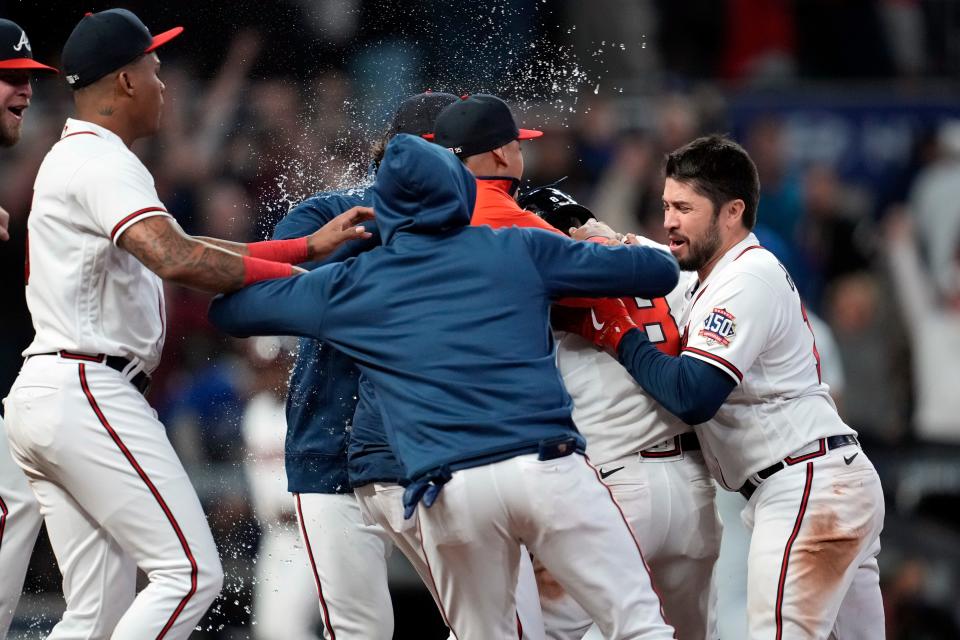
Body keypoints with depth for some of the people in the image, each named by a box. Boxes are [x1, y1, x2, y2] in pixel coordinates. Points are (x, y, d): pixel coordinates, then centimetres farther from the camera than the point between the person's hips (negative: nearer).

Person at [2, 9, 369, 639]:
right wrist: (296, 277, -18)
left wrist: (311, 246, 14)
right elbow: (177, 260, -26)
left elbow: (186, 248, 22)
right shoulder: (103, 161, -9)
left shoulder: (74, 159, 24)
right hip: (89, 393, -11)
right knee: (191, 572, -13)